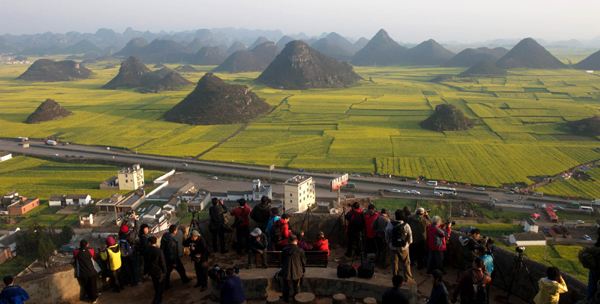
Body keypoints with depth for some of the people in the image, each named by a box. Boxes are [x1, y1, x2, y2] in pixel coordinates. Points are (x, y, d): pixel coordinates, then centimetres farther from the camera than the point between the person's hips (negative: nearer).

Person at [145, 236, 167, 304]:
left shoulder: (146, 251, -6)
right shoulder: (159, 251, -21)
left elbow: (145, 263, 6)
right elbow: (162, 262, -16)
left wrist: (146, 271, 18)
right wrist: (164, 271, -2)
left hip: (151, 272, 5)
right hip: (159, 271, -5)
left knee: (156, 286, 21)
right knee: (161, 286, 7)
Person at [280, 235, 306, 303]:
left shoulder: (284, 250, -8)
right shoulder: (300, 250, -13)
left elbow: (282, 261, 5)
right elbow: (303, 262, -2)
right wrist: (303, 270, 17)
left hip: (286, 272, 1)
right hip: (296, 273, -1)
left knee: (286, 287, 19)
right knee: (296, 288, 17)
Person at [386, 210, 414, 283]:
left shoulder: (390, 225, -12)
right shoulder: (406, 225, -14)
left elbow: (387, 236, -1)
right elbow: (410, 236, -2)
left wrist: (389, 243, 15)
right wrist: (408, 243, 15)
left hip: (393, 247, 1)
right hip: (404, 247, 0)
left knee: (394, 263, 13)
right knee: (406, 263, 13)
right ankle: (408, 278, 22)